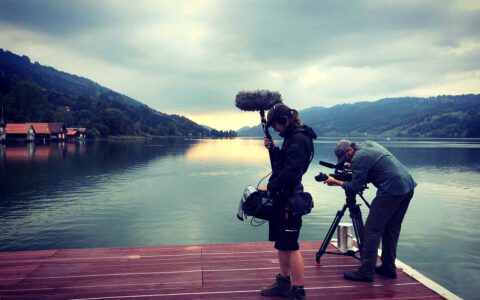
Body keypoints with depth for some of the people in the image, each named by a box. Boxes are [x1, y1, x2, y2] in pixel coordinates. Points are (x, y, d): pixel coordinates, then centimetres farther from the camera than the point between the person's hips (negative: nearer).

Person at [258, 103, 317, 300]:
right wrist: (272, 148, 7)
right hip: (282, 197, 10)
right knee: (281, 243, 17)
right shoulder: (291, 138, 16)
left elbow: (291, 171, -23)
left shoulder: (299, 139, -15)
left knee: (290, 245, -4)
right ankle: (284, 283, 30)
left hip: (290, 199, -10)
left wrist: (270, 187, -19)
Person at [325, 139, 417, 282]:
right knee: (391, 230, 17)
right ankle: (389, 268, 24)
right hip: (408, 187, 10)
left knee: (372, 231, -4)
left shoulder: (359, 158, -10)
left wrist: (335, 182, 4)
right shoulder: (369, 144, 17)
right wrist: (353, 168, 21)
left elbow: (354, 188, -8)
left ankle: (366, 272, -1)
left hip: (391, 191, -10)